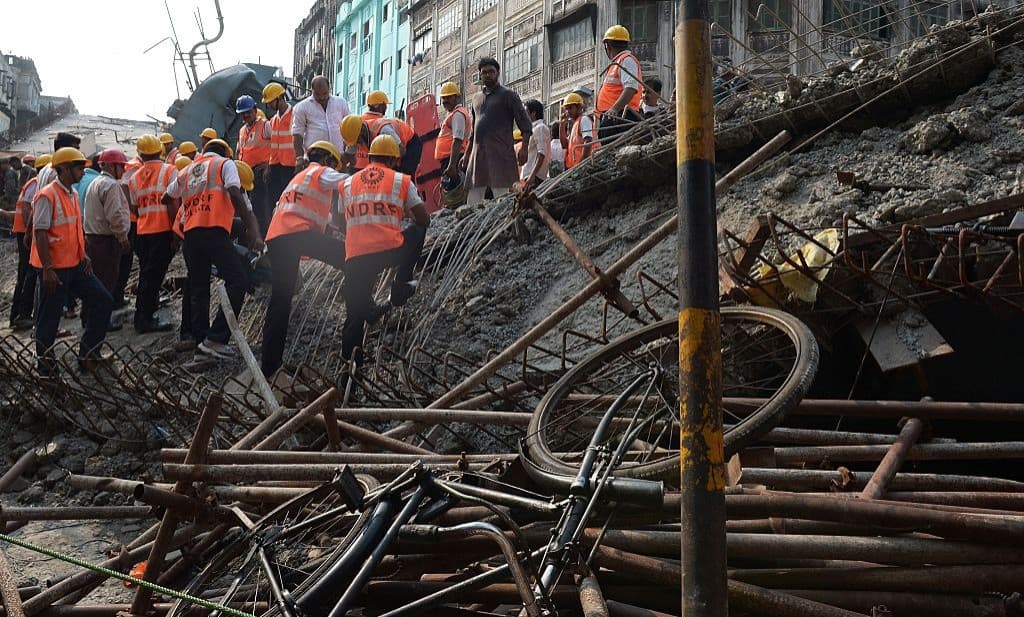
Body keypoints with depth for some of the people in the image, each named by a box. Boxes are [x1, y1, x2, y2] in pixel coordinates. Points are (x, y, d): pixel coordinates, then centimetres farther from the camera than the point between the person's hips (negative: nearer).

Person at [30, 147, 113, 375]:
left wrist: (84, 255, 11)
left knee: (102, 301, 6)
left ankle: (88, 353, 16)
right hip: (55, 268, -9)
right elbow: (40, 233, -19)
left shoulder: (73, 194, 11)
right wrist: (47, 269, -21)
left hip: (75, 264, 9)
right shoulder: (47, 196, -16)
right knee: (50, 316, 2)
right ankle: (45, 364, 16)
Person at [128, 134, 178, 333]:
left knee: (146, 273, 16)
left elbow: (135, 209, 13)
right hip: (164, 230, -5)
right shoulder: (169, 171, -4)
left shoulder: (135, 177, 10)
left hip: (142, 232, 5)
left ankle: (143, 316, 22)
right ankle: (145, 319, -3)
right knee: (155, 274, -3)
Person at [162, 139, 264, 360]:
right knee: (238, 280, -7)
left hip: (190, 233, 7)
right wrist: (251, 228, -13)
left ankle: (201, 338, 13)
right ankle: (216, 339, -15)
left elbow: (167, 199, 34)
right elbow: (234, 193, -8)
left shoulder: (186, 171, 25)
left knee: (198, 288, 13)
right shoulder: (225, 164, 8)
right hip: (214, 230, -7)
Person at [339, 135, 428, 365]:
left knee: (356, 311, 15)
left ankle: (350, 356, 1)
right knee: (417, 230, 26)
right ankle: (401, 287, 21)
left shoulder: (347, 184, 17)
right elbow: (424, 220, 11)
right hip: (391, 251, -2)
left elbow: (342, 225, 24)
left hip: (355, 258, 2)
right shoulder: (402, 181, 9)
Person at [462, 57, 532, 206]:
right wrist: (467, 155, 22)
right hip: (477, 154, 6)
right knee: (473, 201, 2)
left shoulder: (507, 95, 3)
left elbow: (525, 124, -3)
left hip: (500, 154, -6)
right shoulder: (476, 97, 21)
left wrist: (524, 149, -15)